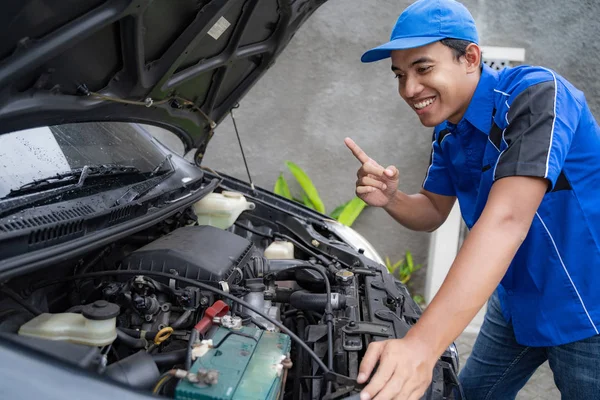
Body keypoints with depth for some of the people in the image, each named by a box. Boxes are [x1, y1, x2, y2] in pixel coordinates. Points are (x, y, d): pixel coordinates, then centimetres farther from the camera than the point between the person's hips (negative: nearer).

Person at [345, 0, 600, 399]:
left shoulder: (535, 94, -26)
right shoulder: (448, 132, -1)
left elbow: (506, 220, -38)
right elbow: (433, 212, 9)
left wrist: (420, 346, -46)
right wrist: (390, 199, -17)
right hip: (518, 300, 7)